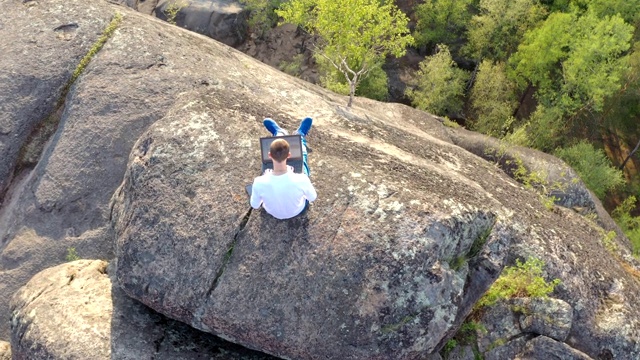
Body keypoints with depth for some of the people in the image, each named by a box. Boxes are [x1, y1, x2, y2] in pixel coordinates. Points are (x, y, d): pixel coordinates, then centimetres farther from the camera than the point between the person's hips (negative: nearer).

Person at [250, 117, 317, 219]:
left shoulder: (260, 183, -40)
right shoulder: (301, 180, -42)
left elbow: (254, 205, -17)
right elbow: (313, 198, -18)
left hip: (272, 212, 1)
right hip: (297, 211, -1)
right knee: (301, 162, 17)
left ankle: (279, 133, 45)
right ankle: (300, 135, 47)